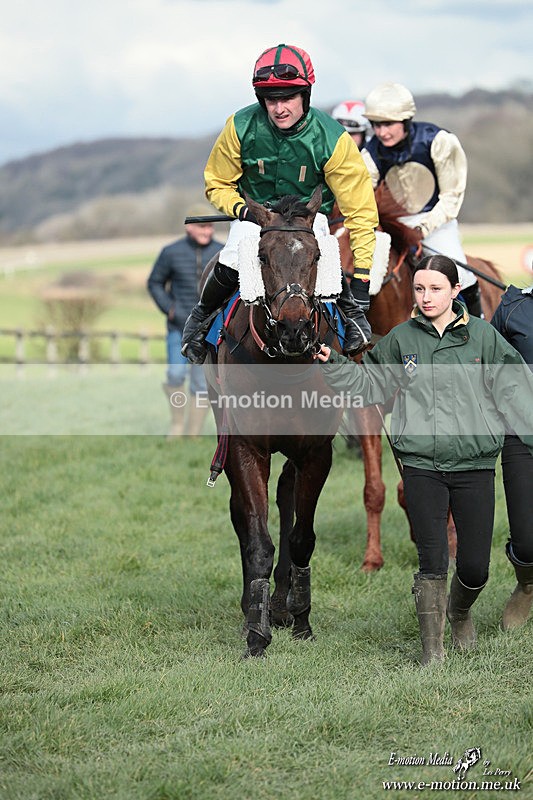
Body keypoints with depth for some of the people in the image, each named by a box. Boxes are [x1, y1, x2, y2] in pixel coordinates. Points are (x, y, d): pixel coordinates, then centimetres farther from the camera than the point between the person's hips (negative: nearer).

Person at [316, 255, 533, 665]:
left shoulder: (484, 336, -1)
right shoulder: (400, 339, 4)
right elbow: (369, 383, 16)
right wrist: (334, 365, 2)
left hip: (474, 465, 0)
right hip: (422, 466, 0)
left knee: (475, 566, 5)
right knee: (431, 564, -2)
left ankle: (460, 612, 38)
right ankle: (432, 650, 11)